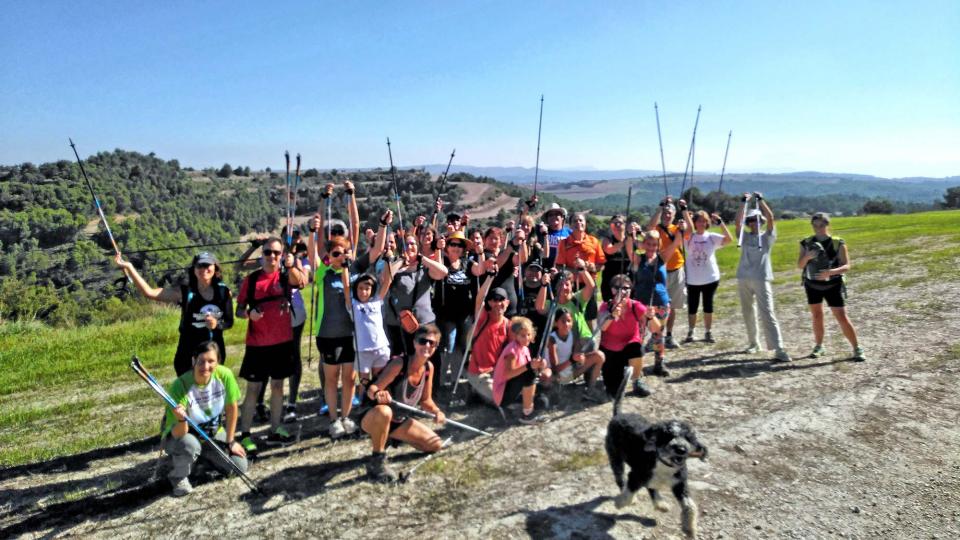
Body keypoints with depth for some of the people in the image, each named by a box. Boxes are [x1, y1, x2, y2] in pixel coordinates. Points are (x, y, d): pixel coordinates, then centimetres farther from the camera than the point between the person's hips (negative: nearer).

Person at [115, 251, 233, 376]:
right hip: (188, 354, -2)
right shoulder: (184, 292, -7)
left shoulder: (224, 292, -1)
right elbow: (149, 292, -14)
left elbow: (230, 322, 6)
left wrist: (217, 324, -16)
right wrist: (128, 267, -19)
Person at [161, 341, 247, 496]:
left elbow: (231, 408, -6)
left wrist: (230, 442, -2)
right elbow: (179, 434, -30)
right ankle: (178, 477, -3)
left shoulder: (225, 375, -22)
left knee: (240, 466, -7)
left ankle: (204, 455, 22)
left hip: (214, 434, 4)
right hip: (181, 436, -4)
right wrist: (181, 420, -52)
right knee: (190, 444, -38)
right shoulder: (180, 385, -31)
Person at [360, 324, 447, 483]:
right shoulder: (399, 363, -27)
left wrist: (437, 412, -17)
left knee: (435, 445, 3)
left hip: (399, 421, 7)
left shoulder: (429, 368, -7)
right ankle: (377, 461, -20)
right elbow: (372, 389, -33)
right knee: (383, 411, -42)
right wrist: (378, 394, -55)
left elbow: (425, 400, 3)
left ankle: (392, 438, 24)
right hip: (372, 418, -7)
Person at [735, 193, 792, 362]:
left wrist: (760, 200, -11)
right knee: (748, 313, 11)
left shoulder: (767, 237, 6)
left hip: (761, 280, -3)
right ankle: (754, 343, 25)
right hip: (743, 280, 3)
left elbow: (770, 218, -8)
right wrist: (744, 203, -10)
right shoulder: (744, 236, 11)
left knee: (767, 314, -9)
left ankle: (778, 349, -10)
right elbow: (738, 221, -4)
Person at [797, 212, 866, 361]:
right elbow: (800, 265, -8)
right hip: (812, 284, 3)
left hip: (833, 285, -3)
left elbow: (846, 266, -16)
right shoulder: (807, 243, -4)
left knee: (842, 318, -6)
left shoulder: (838, 243, -12)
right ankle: (819, 346, 26)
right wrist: (807, 256, -29)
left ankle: (857, 349, 6)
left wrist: (830, 272, -34)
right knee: (817, 316, 11)